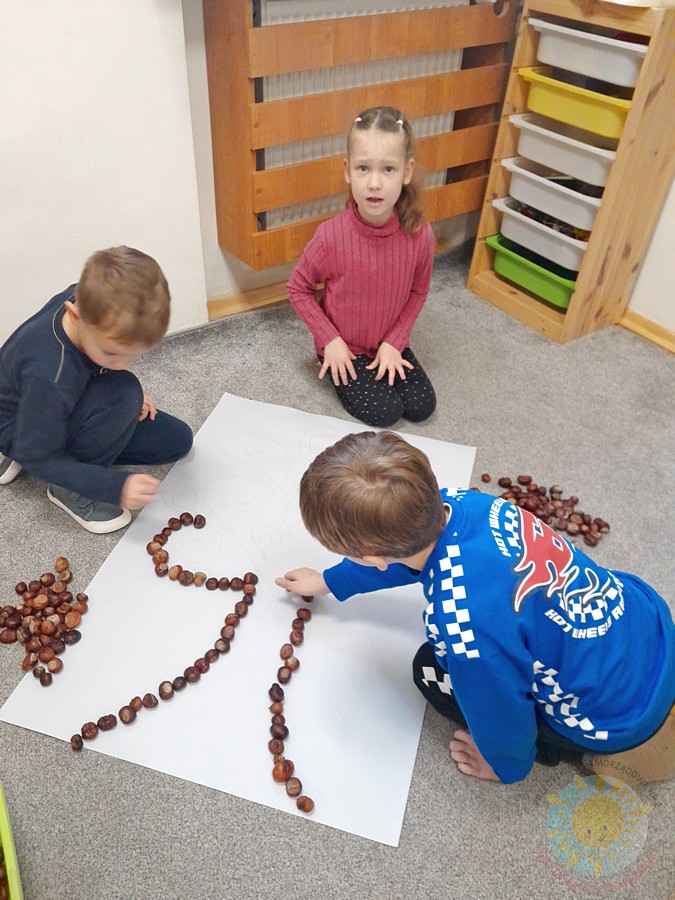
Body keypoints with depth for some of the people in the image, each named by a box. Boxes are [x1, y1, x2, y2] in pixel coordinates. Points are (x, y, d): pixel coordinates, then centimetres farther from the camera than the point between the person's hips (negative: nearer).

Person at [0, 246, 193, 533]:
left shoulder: (88, 301, -22)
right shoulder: (49, 376, -40)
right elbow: (40, 459, -28)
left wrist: (131, 399, -6)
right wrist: (116, 487, -33)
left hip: (67, 409, 8)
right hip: (24, 431, -8)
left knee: (177, 440, 4)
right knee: (124, 394, -36)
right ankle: (71, 489, -11)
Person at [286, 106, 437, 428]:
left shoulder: (420, 234, -18)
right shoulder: (331, 235, -25)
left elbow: (417, 292, -1)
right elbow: (298, 288, -10)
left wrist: (394, 341, -9)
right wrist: (330, 340, -15)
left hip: (389, 343, 3)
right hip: (342, 346, -3)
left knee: (422, 406, -2)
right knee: (383, 412, -11)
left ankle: (383, 366, 22)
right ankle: (338, 370, 15)